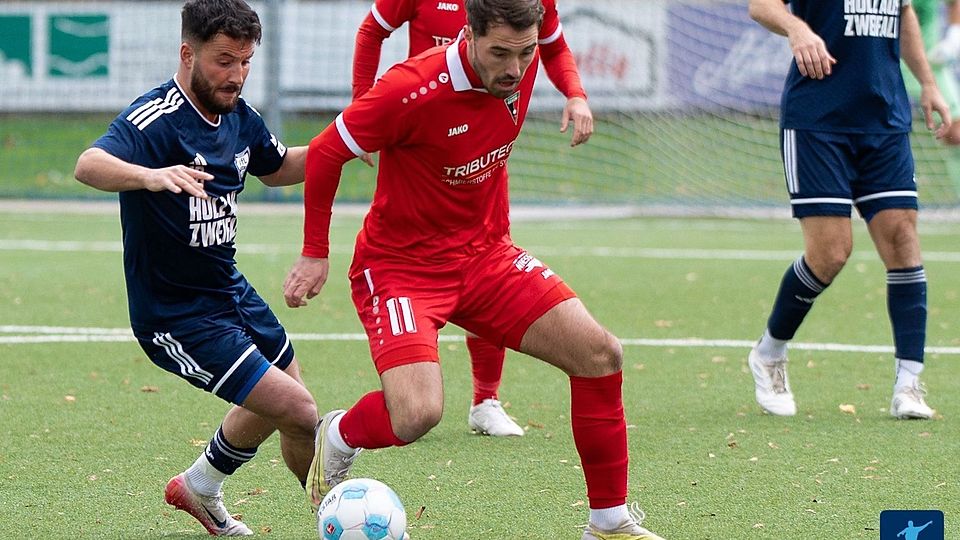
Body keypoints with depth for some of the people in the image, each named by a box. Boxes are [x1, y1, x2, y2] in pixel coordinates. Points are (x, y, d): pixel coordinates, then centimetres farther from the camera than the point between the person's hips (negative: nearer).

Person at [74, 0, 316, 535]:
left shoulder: (239, 116, 1)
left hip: (231, 291, 9)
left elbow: (278, 168, 22)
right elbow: (90, 165, -44)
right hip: (176, 316, -9)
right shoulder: (156, 119, -24)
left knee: (281, 403, 26)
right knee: (298, 413, -14)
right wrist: (150, 176, -64)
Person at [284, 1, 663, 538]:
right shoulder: (414, 89, -27)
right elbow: (326, 153, -13)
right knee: (417, 414, -26)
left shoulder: (524, 65, -9)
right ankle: (338, 437, 11)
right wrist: (315, 253, -6)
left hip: (485, 252, 6)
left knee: (601, 355, -7)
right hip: (400, 265, -6)